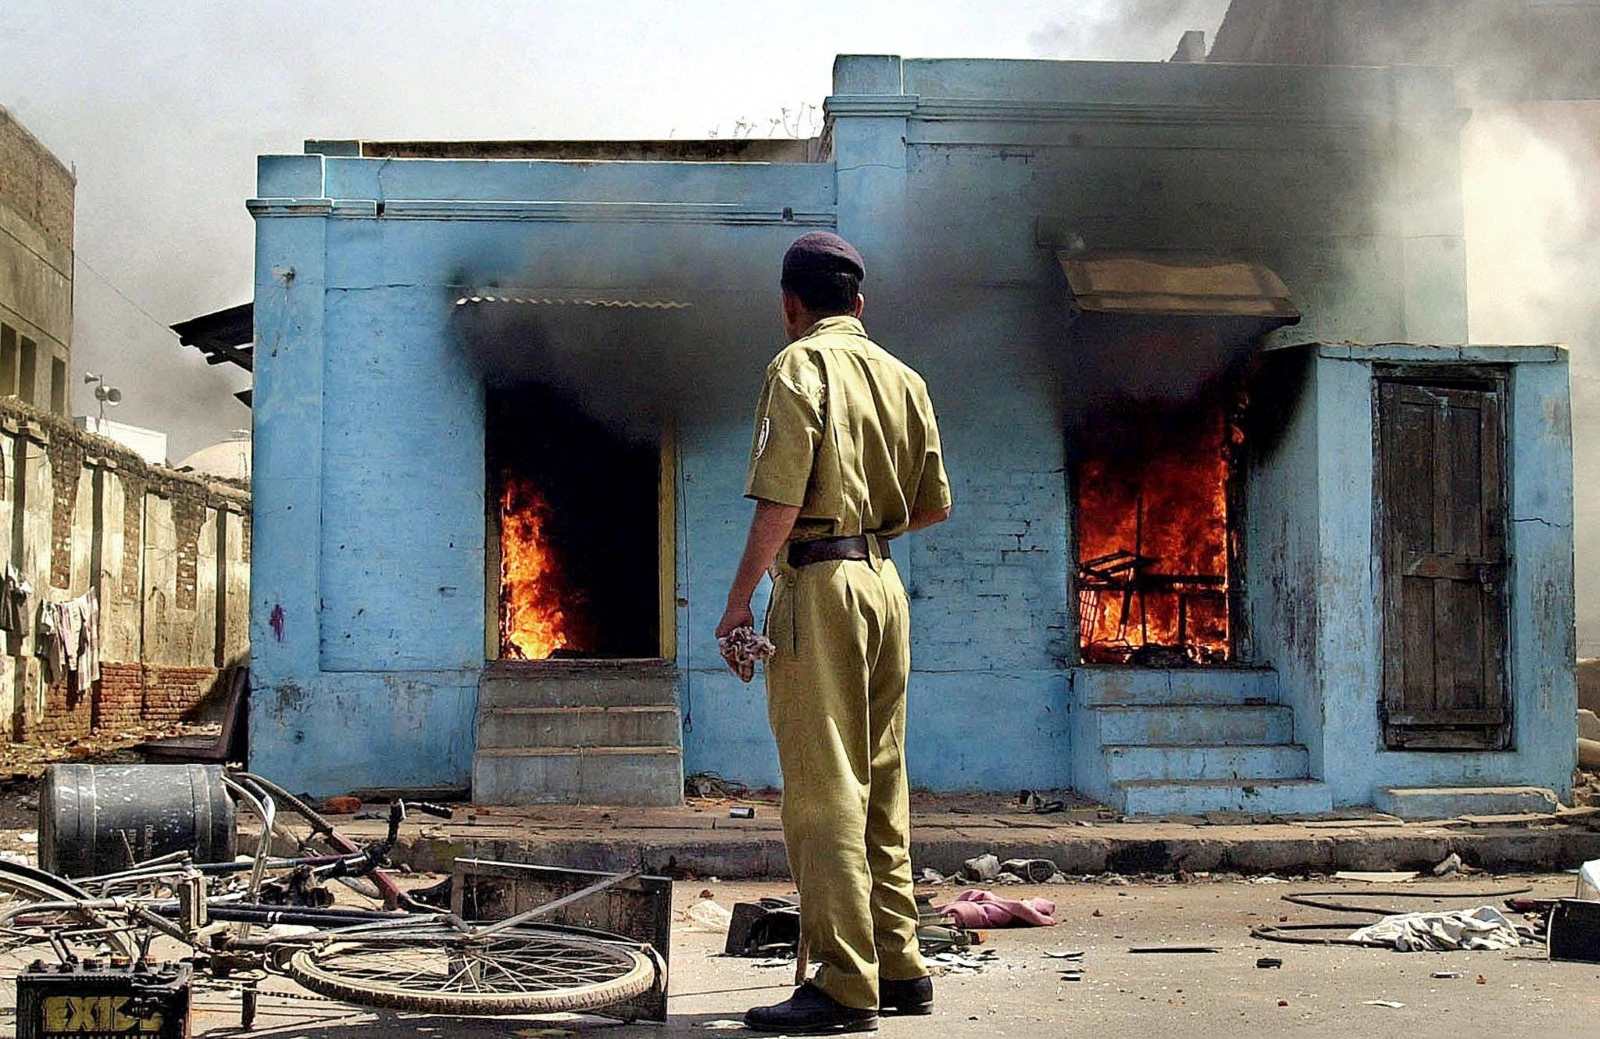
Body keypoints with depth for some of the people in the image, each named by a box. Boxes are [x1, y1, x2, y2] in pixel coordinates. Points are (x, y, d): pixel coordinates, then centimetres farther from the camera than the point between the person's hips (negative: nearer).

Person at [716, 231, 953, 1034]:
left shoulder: (799, 366, -8)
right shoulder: (903, 377, 13)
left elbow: (780, 500, -17)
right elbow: (934, 504, 14)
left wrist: (739, 598, -11)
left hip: (819, 584, -8)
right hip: (884, 582, 8)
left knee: (822, 791, -7)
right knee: (881, 785, 14)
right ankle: (898, 967, 19)